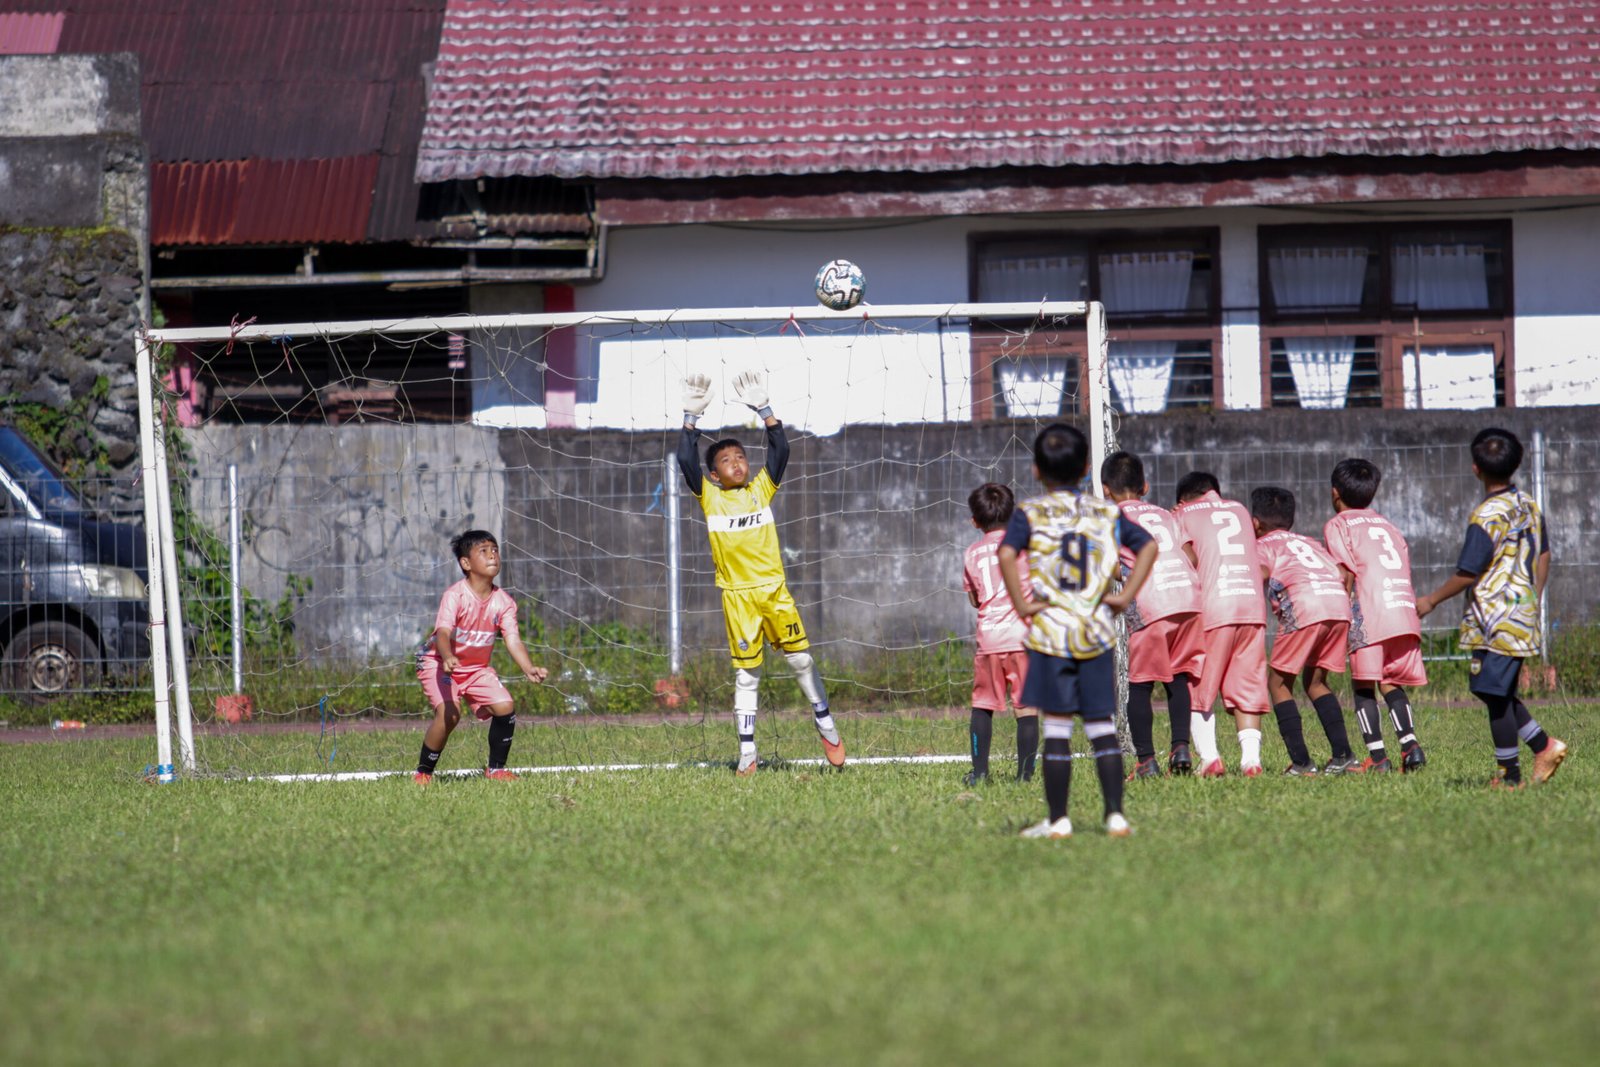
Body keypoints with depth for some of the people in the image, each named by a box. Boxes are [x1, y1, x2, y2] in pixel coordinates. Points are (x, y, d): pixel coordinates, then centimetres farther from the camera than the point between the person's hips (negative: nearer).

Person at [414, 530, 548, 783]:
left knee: (505, 707, -11)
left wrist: (529, 669, -35)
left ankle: (496, 768, 10)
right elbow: (443, 633, -36)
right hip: (438, 662, -5)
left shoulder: (503, 601, -9)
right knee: (449, 713, -27)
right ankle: (423, 772, -10)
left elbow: (513, 640, -16)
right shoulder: (455, 596, -23)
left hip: (477, 667, 5)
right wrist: (448, 658, -58)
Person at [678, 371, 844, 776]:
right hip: (737, 595, -1)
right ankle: (747, 752, 7)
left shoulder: (761, 490, 6)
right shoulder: (710, 497, 2)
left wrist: (764, 411, -9)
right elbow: (686, 460, -10)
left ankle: (826, 727, 21)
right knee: (746, 673, 2)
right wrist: (691, 419, -12)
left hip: (774, 589, 1)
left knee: (801, 658, 4)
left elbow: (780, 451, -3)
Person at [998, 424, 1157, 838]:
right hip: (1098, 632, 3)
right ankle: (1115, 815, 3)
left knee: (1056, 727, 1)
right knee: (1102, 726, 7)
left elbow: (1007, 555, -19)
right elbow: (1148, 545, 0)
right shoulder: (1106, 512, 7)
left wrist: (1021, 604, -11)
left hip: (1051, 631, -3)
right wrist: (1127, 595, 1)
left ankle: (1058, 820, 3)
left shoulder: (1030, 513, -3)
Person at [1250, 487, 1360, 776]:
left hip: (1304, 606, -6)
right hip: (1340, 605, 6)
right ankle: (1343, 754, 9)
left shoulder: (1265, 544, 18)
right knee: (1315, 681, 21)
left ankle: (1301, 762, -5)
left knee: (1278, 683, 6)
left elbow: (1260, 574, -5)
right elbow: (1342, 574, 23)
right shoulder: (1310, 542, 33)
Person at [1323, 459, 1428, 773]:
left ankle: (1377, 756, -8)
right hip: (1406, 609, 6)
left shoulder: (1337, 525, 9)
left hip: (1371, 613, -6)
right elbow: (1404, 560, 17)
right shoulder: (1386, 524, 27)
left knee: (1364, 685, 0)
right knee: (1391, 683, 16)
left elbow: (1346, 573, -3)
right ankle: (1409, 744, -1)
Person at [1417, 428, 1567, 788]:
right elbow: (1543, 556, 18)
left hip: (1496, 620, -9)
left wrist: (1431, 601, -2)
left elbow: (1467, 575, -15)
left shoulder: (1486, 517, -17)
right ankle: (1545, 746, 13)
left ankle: (1510, 775, 2)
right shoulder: (1530, 506, 8)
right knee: (1501, 694, 19)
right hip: (1523, 617, 9)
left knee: (1495, 695, -2)